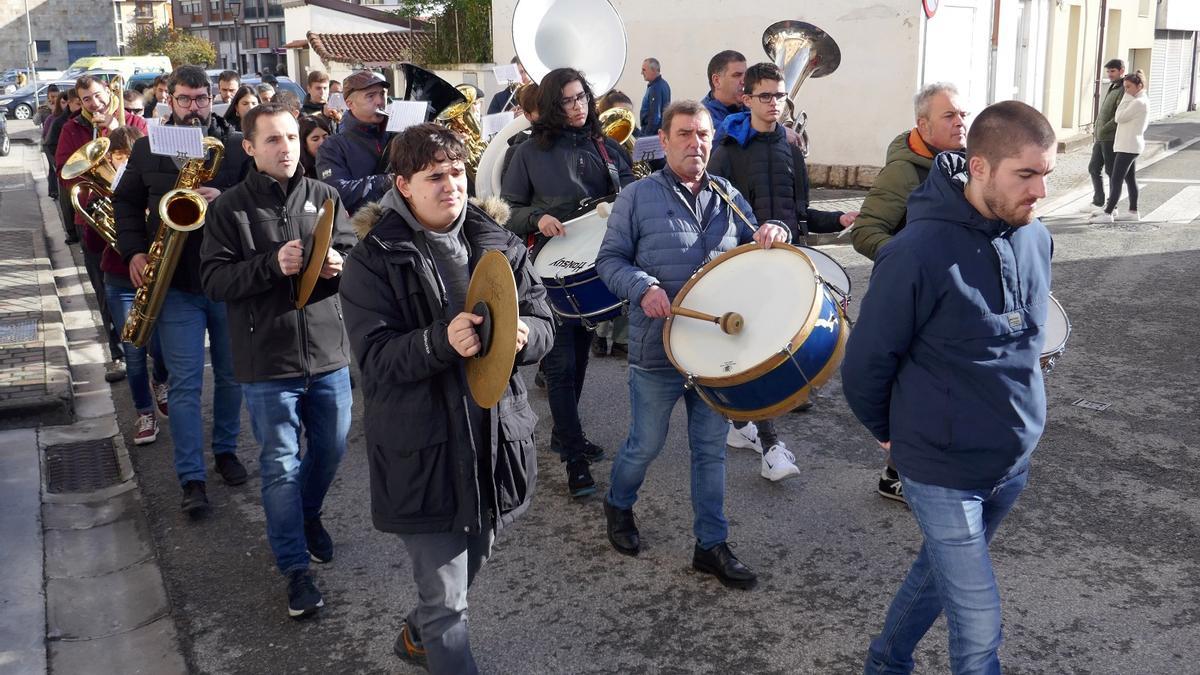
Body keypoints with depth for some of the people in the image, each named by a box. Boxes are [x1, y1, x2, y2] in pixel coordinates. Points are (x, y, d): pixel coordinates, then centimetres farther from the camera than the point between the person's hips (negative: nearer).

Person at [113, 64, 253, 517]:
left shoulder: (237, 145, -1)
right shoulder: (147, 148, 6)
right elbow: (126, 202, 13)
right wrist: (134, 251, -2)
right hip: (174, 284, 0)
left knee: (230, 374, 13)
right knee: (185, 382, -1)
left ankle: (226, 449, 32)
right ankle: (192, 478, 5)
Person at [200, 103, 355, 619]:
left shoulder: (323, 197, 3)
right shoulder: (229, 208, -3)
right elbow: (214, 280, -9)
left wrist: (337, 266, -21)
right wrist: (272, 264, -24)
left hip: (328, 353, 3)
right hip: (267, 362, -3)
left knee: (330, 449, 18)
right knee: (280, 465, 5)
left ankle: (308, 515, 47)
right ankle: (295, 568, 17)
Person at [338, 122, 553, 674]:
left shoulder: (499, 245, 4)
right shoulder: (373, 262, -8)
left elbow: (543, 325, 3)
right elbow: (376, 358, -16)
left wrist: (522, 334, -21)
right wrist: (442, 341, -33)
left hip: (495, 438, 5)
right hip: (422, 451, -5)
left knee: (468, 568, 24)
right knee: (447, 601, 0)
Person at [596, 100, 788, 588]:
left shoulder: (730, 198, 7)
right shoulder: (638, 197, -4)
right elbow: (610, 259, -3)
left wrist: (771, 236, -11)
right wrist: (643, 287, -21)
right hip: (657, 351, -3)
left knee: (711, 449, 12)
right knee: (646, 444, 11)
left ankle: (711, 545, 24)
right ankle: (618, 507, 40)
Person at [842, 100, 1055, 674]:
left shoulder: (1036, 239, -2)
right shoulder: (920, 252, -24)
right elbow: (866, 361, -14)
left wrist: (1017, 409, 16)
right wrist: (888, 432, 0)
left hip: (1012, 465, 7)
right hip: (942, 470, -6)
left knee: (942, 572, 24)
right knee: (979, 628, -1)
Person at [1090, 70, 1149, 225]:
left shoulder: (1139, 102, -17)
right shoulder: (1141, 100, 14)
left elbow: (1119, 118, -16)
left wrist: (1126, 97, -10)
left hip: (1128, 146, -11)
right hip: (1131, 146, 11)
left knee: (1116, 179, -11)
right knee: (1130, 179, 14)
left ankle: (1108, 213, -13)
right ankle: (1133, 212, 20)